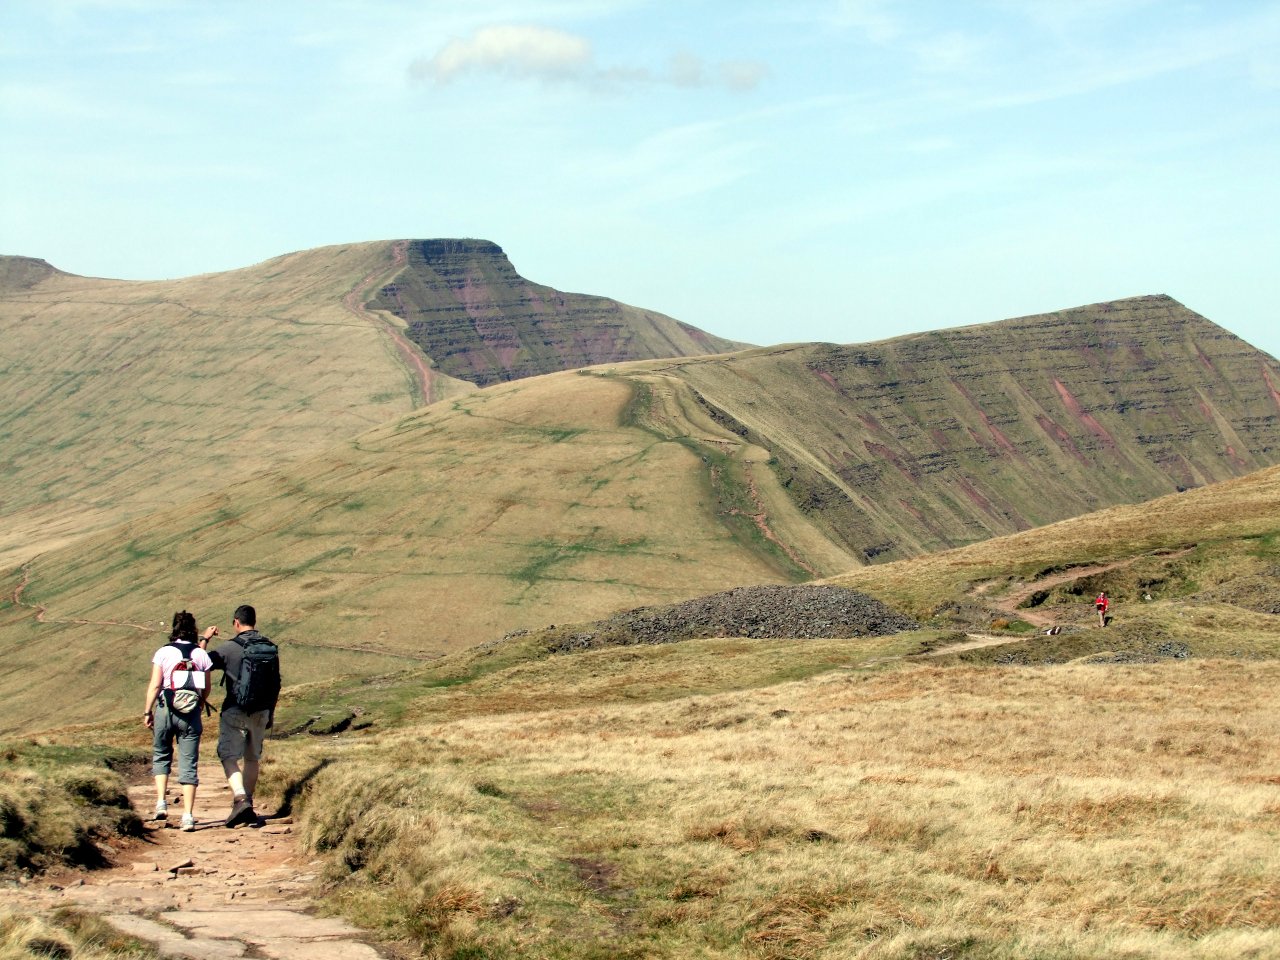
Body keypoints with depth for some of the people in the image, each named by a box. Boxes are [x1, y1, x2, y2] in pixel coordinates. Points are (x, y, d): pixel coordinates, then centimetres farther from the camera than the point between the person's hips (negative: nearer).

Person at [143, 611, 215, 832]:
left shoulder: (163, 653, -5)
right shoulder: (201, 655, 1)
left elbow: (155, 685, -8)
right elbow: (206, 689, 6)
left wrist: (147, 711, 1)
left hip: (165, 710, -1)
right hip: (191, 713, 1)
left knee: (161, 756, 20)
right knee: (189, 764, 4)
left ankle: (161, 802, 6)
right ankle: (188, 815, -1)